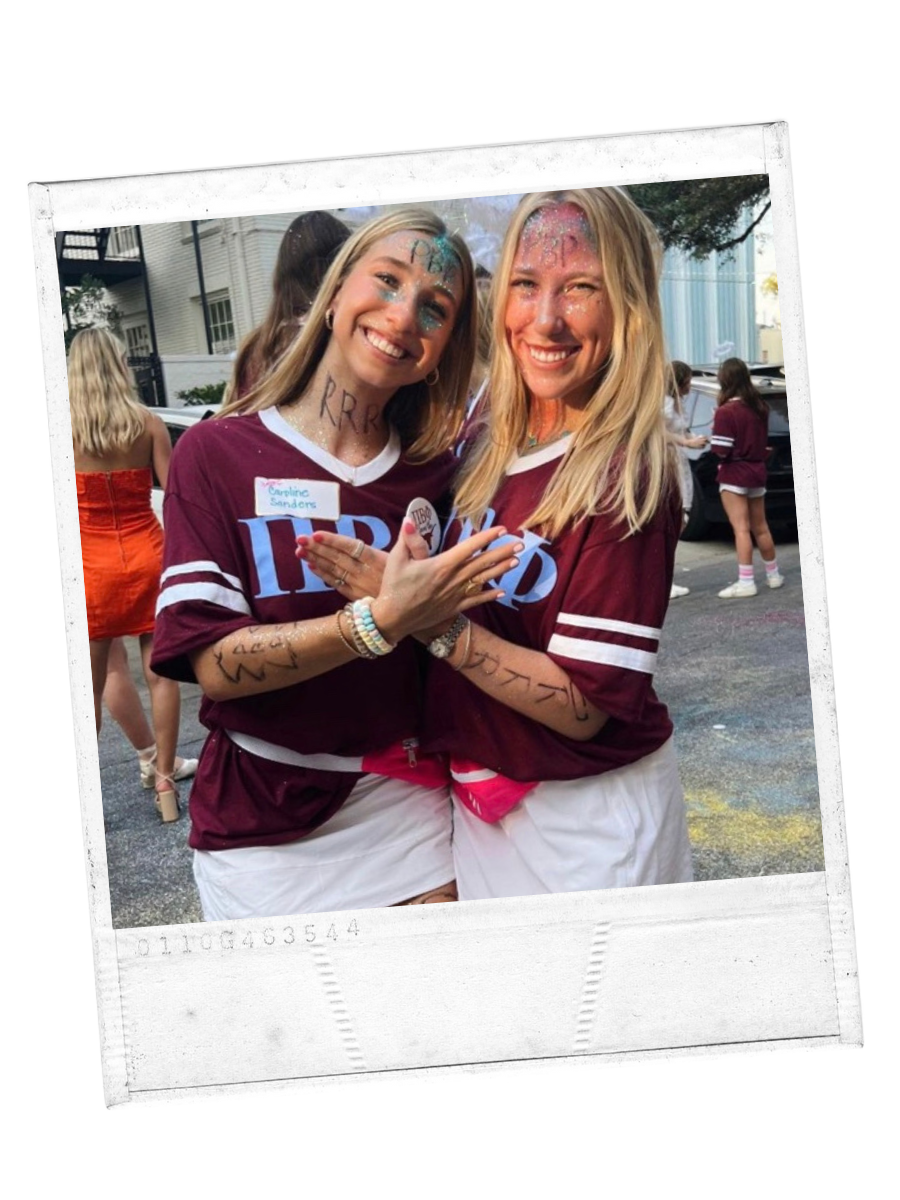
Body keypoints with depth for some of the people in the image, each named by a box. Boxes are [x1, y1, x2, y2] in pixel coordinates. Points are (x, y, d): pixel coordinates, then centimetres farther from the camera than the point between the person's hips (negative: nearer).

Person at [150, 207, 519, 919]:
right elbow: (213, 663, -19)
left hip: (410, 811, 3)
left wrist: (432, 609, -14)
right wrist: (380, 621, -30)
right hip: (264, 826, -2)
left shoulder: (437, 472, 1)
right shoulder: (219, 453, -9)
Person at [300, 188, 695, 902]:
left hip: (587, 815, -6)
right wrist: (399, 595, -8)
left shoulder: (627, 480, -23)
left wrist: (431, 621, -28)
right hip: (478, 798, 7)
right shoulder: (486, 436, -3)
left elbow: (582, 706, -23)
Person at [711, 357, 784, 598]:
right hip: (757, 471, 7)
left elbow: (722, 450, -19)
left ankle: (746, 582, -7)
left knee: (741, 528, -6)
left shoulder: (725, 412, -17)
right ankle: (773, 574, 29)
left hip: (735, 474, -7)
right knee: (760, 527, 18)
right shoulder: (759, 407, 5)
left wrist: (714, 433, -4)